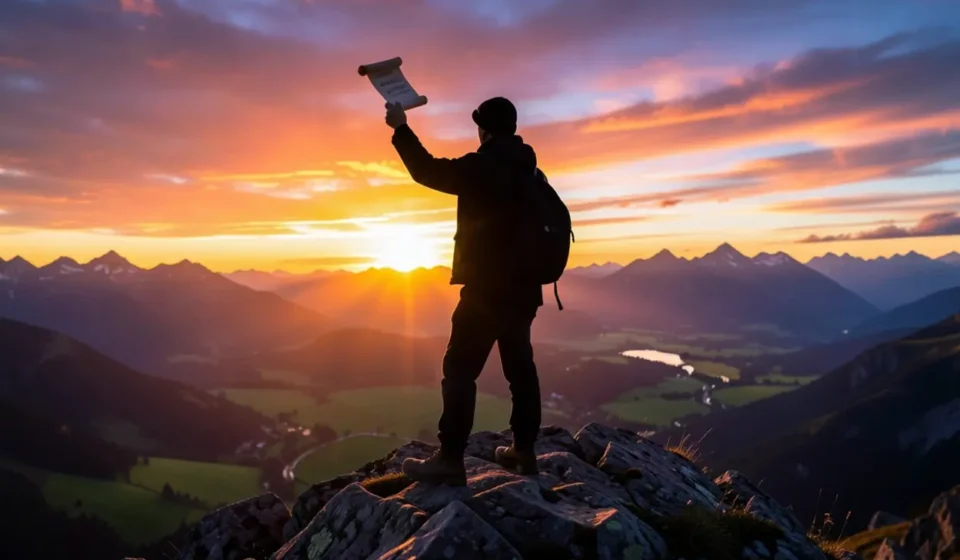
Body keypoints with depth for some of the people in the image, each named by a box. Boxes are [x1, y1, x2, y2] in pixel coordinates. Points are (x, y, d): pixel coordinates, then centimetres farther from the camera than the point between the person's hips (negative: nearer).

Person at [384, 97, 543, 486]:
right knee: (520, 366, 13)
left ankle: (450, 460, 0)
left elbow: (428, 171, -6)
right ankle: (524, 450, 21)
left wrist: (400, 128, 4)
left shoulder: (483, 166, -14)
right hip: (522, 288, 8)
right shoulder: (526, 169, 10)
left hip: (486, 289, -8)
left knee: (460, 370, -3)